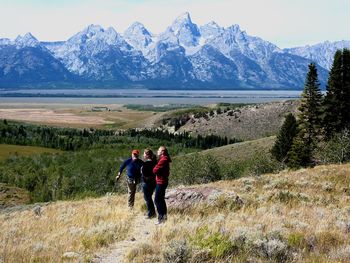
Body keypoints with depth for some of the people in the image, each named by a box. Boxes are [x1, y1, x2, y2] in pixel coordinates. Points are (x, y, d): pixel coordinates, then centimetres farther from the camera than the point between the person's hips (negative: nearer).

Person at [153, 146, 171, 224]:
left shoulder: (163, 160, -19)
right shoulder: (164, 159, 14)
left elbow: (155, 170, -19)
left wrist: (154, 168, 0)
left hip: (161, 182, -10)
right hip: (162, 181, 10)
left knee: (157, 200, -8)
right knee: (161, 199, 17)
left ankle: (161, 218, -7)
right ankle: (164, 216, 24)